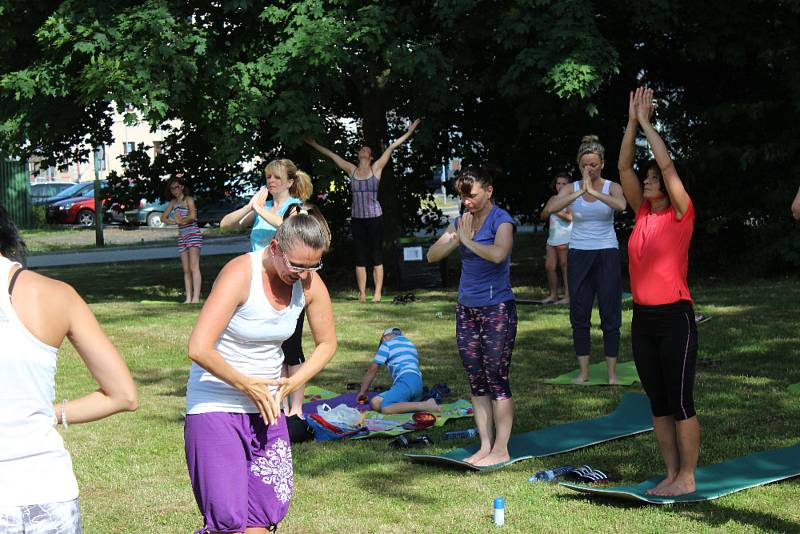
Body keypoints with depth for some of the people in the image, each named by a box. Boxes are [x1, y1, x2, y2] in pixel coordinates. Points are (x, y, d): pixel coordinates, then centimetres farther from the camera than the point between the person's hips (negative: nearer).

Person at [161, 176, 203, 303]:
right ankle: (188, 297, 5)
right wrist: (174, 221, -2)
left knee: (194, 267, -14)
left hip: (193, 234, -7)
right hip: (182, 236, 7)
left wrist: (182, 220, -11)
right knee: (186, 270, 5)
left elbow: (192, 216, -19)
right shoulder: (173, 202, 16)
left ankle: (196, 297, -19)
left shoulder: (188, 199, -4)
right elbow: (163, 217, 15)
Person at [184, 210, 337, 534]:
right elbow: (199, 349, -28)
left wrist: (292, 384, -2)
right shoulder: (240, 274, -21)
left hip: (266, 407, 6)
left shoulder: (310, 283, -3)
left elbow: (327, 343, 12)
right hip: (216, 406, -6)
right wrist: (247, 385, -17)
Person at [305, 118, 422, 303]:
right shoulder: (351, 170, 9)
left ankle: (377, 293, -2)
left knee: (376, 256, -2)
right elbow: (331, 155, 16)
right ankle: (362, 294, 6)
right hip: (356, 218, 3)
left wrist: (409, 132, 3)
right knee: (360, 257, 4)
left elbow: (391, 147, 2)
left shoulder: (376, 168, 3)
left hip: (374, 218, -3)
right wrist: (314, 144, 23)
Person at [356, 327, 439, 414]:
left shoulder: (387, 344, 11)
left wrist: (362, 392, 19)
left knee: (385, 408, -24)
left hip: (406, 381, -8)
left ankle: (426, 406, -29)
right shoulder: (411, 344, 33)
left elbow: (372, 370, 11)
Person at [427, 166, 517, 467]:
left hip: (497, 309, -7)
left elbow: (498, 253, -30)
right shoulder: (461, 221, 10)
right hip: (466, 308, 7)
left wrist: (468, 239, -16)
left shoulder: (501, 220, -10)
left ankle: (501, 449, 2)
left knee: (496, 379, -4)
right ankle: (485, 445, 13)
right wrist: (456, 238, -10)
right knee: (476, 382, 8)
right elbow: (432, 256, 6)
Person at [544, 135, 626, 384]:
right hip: (578, 255, 2)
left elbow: (621, 205, -28)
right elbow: (550, 208, -21)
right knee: (579, 315, 5)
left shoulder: (611, 187, -3)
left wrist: (594, 191, -38)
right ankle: (583, 371, 14)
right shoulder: (571, 188, 0)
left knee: (610, 315, 0)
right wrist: (580, 192, -31)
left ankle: (612, 373, 8)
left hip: (607, 255, -2)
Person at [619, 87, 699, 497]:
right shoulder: (642, 213, 10)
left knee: (680, 402, -2)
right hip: (642, 319, 7)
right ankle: (671, 474, 17)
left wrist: (647, 124, -7)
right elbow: (624, 167, 8)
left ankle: (687, 478, 6)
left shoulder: (680, 215, -6)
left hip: (674, 318, -7)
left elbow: (667, 164, -15)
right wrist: (632, 123, 4)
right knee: (658, 403, 10)